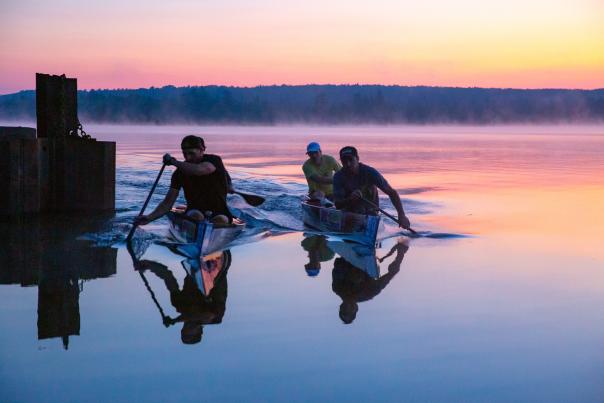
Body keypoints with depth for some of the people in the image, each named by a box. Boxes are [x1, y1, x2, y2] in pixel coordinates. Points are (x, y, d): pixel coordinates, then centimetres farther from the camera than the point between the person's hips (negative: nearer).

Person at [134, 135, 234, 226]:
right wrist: (149, 218, -18)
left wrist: (173, 161, -18)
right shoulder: (180, 173, -2)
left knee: (222, 220, -36)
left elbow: (199, 170, -31)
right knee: (196, 216, -34)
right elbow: (168, 203, -3)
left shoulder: (214, 161, -8)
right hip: (195, 210, 2)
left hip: (219, 210, -2)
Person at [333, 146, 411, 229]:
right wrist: (350, 199, -40)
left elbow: (392, 193, -16)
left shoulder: (370, 172, -17)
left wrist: (401, 215, -28)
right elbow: (338, 205, -17)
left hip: (370, 214, -1)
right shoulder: (339, 177, -11)